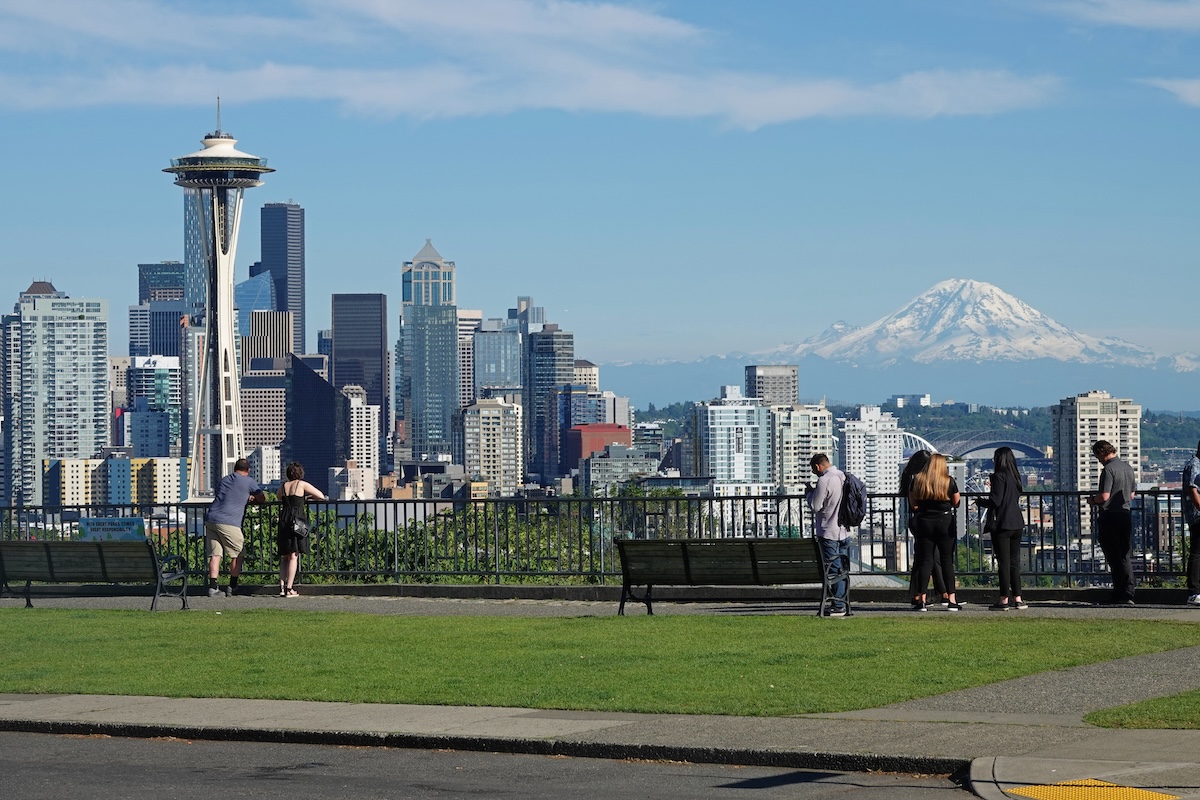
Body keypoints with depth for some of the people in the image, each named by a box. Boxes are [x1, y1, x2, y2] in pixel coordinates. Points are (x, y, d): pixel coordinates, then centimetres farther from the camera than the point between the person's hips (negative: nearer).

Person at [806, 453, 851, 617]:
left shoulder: (824, 481, -17)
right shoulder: (843, 477, 9)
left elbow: (815, 506, -14)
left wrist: (810, 492, 5)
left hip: (829, 532, -8)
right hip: (845, 531, 8)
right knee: (844, 568, 12)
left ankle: (838, 606, -4)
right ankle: (844, 603, 16)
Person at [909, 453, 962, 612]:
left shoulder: (917, 480, 0)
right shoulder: (949, 481, -5)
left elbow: (913, 502, 5)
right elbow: (957, 502, 1)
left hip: (924, 521, 1)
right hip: (945, 522, -1)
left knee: (925, 560, 5)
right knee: (947, 560, 3)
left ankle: (921, 599, 0)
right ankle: (951, 599, 0)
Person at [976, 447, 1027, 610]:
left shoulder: (999, 476, -13)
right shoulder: (1015, 477, 10)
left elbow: (995, 501, -17)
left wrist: (980, 502, 1)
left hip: (1002, 524, -7)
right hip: (1017, 524, 7)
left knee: (1004, 562, -4)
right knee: (1014, 562, 11)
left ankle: (1004, 599, -3)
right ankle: (1017, 598, 12)